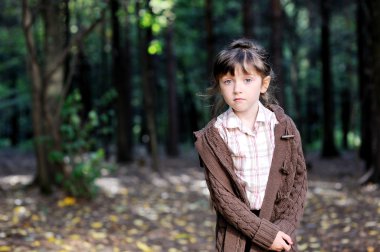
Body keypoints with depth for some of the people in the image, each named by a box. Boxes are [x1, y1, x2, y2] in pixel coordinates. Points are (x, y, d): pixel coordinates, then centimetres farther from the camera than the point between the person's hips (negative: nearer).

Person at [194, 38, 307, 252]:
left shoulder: (283, 126, -2)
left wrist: (285, 226, -10)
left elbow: (299, 178, 2)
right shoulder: (212, 136, -8)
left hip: (278, 231, 2)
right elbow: (221, 194, -10)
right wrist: (264, 232, -16)